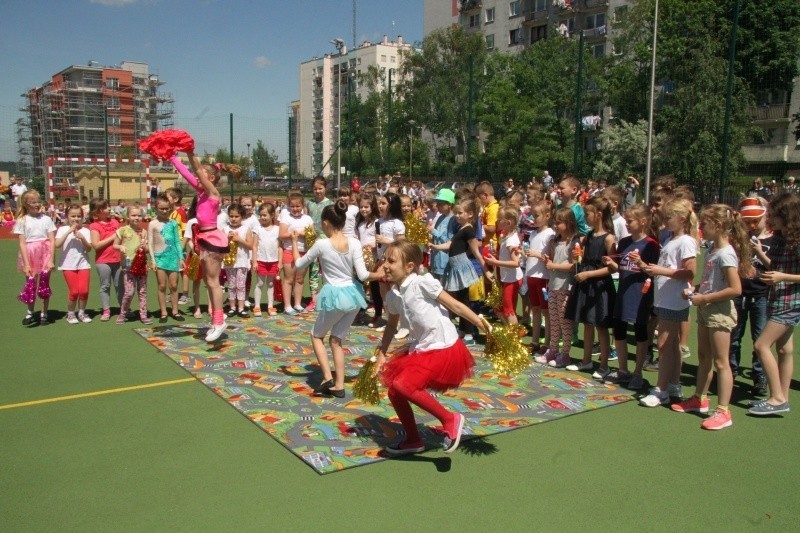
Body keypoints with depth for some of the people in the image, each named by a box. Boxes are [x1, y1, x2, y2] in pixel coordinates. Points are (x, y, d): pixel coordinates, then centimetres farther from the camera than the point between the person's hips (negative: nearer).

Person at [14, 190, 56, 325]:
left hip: (45, 253, 0)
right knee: (30, 284, 3)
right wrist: (26, 264, -9)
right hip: (29, 255, 0)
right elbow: (22, 243, -2)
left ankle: (44, 313, 13)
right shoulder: (22, 221, 2)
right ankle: (30, 312, 20)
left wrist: (51, 260, -9)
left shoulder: (46, 219, 2)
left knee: (44, 283, 2)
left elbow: (52, 241, -1)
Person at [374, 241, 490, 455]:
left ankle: (450, 419, -5)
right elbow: (392, 326, 21)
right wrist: (381, 354, 21)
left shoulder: (423, 282, -17)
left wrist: (484, 326, -13)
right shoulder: (393, 295, 4)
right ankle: (413, 440, 28)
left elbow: (455, 306, -13)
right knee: (394, 392, 7)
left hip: (444, 348, -8)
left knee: (403, 385, -22)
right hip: (421, 348, 8)